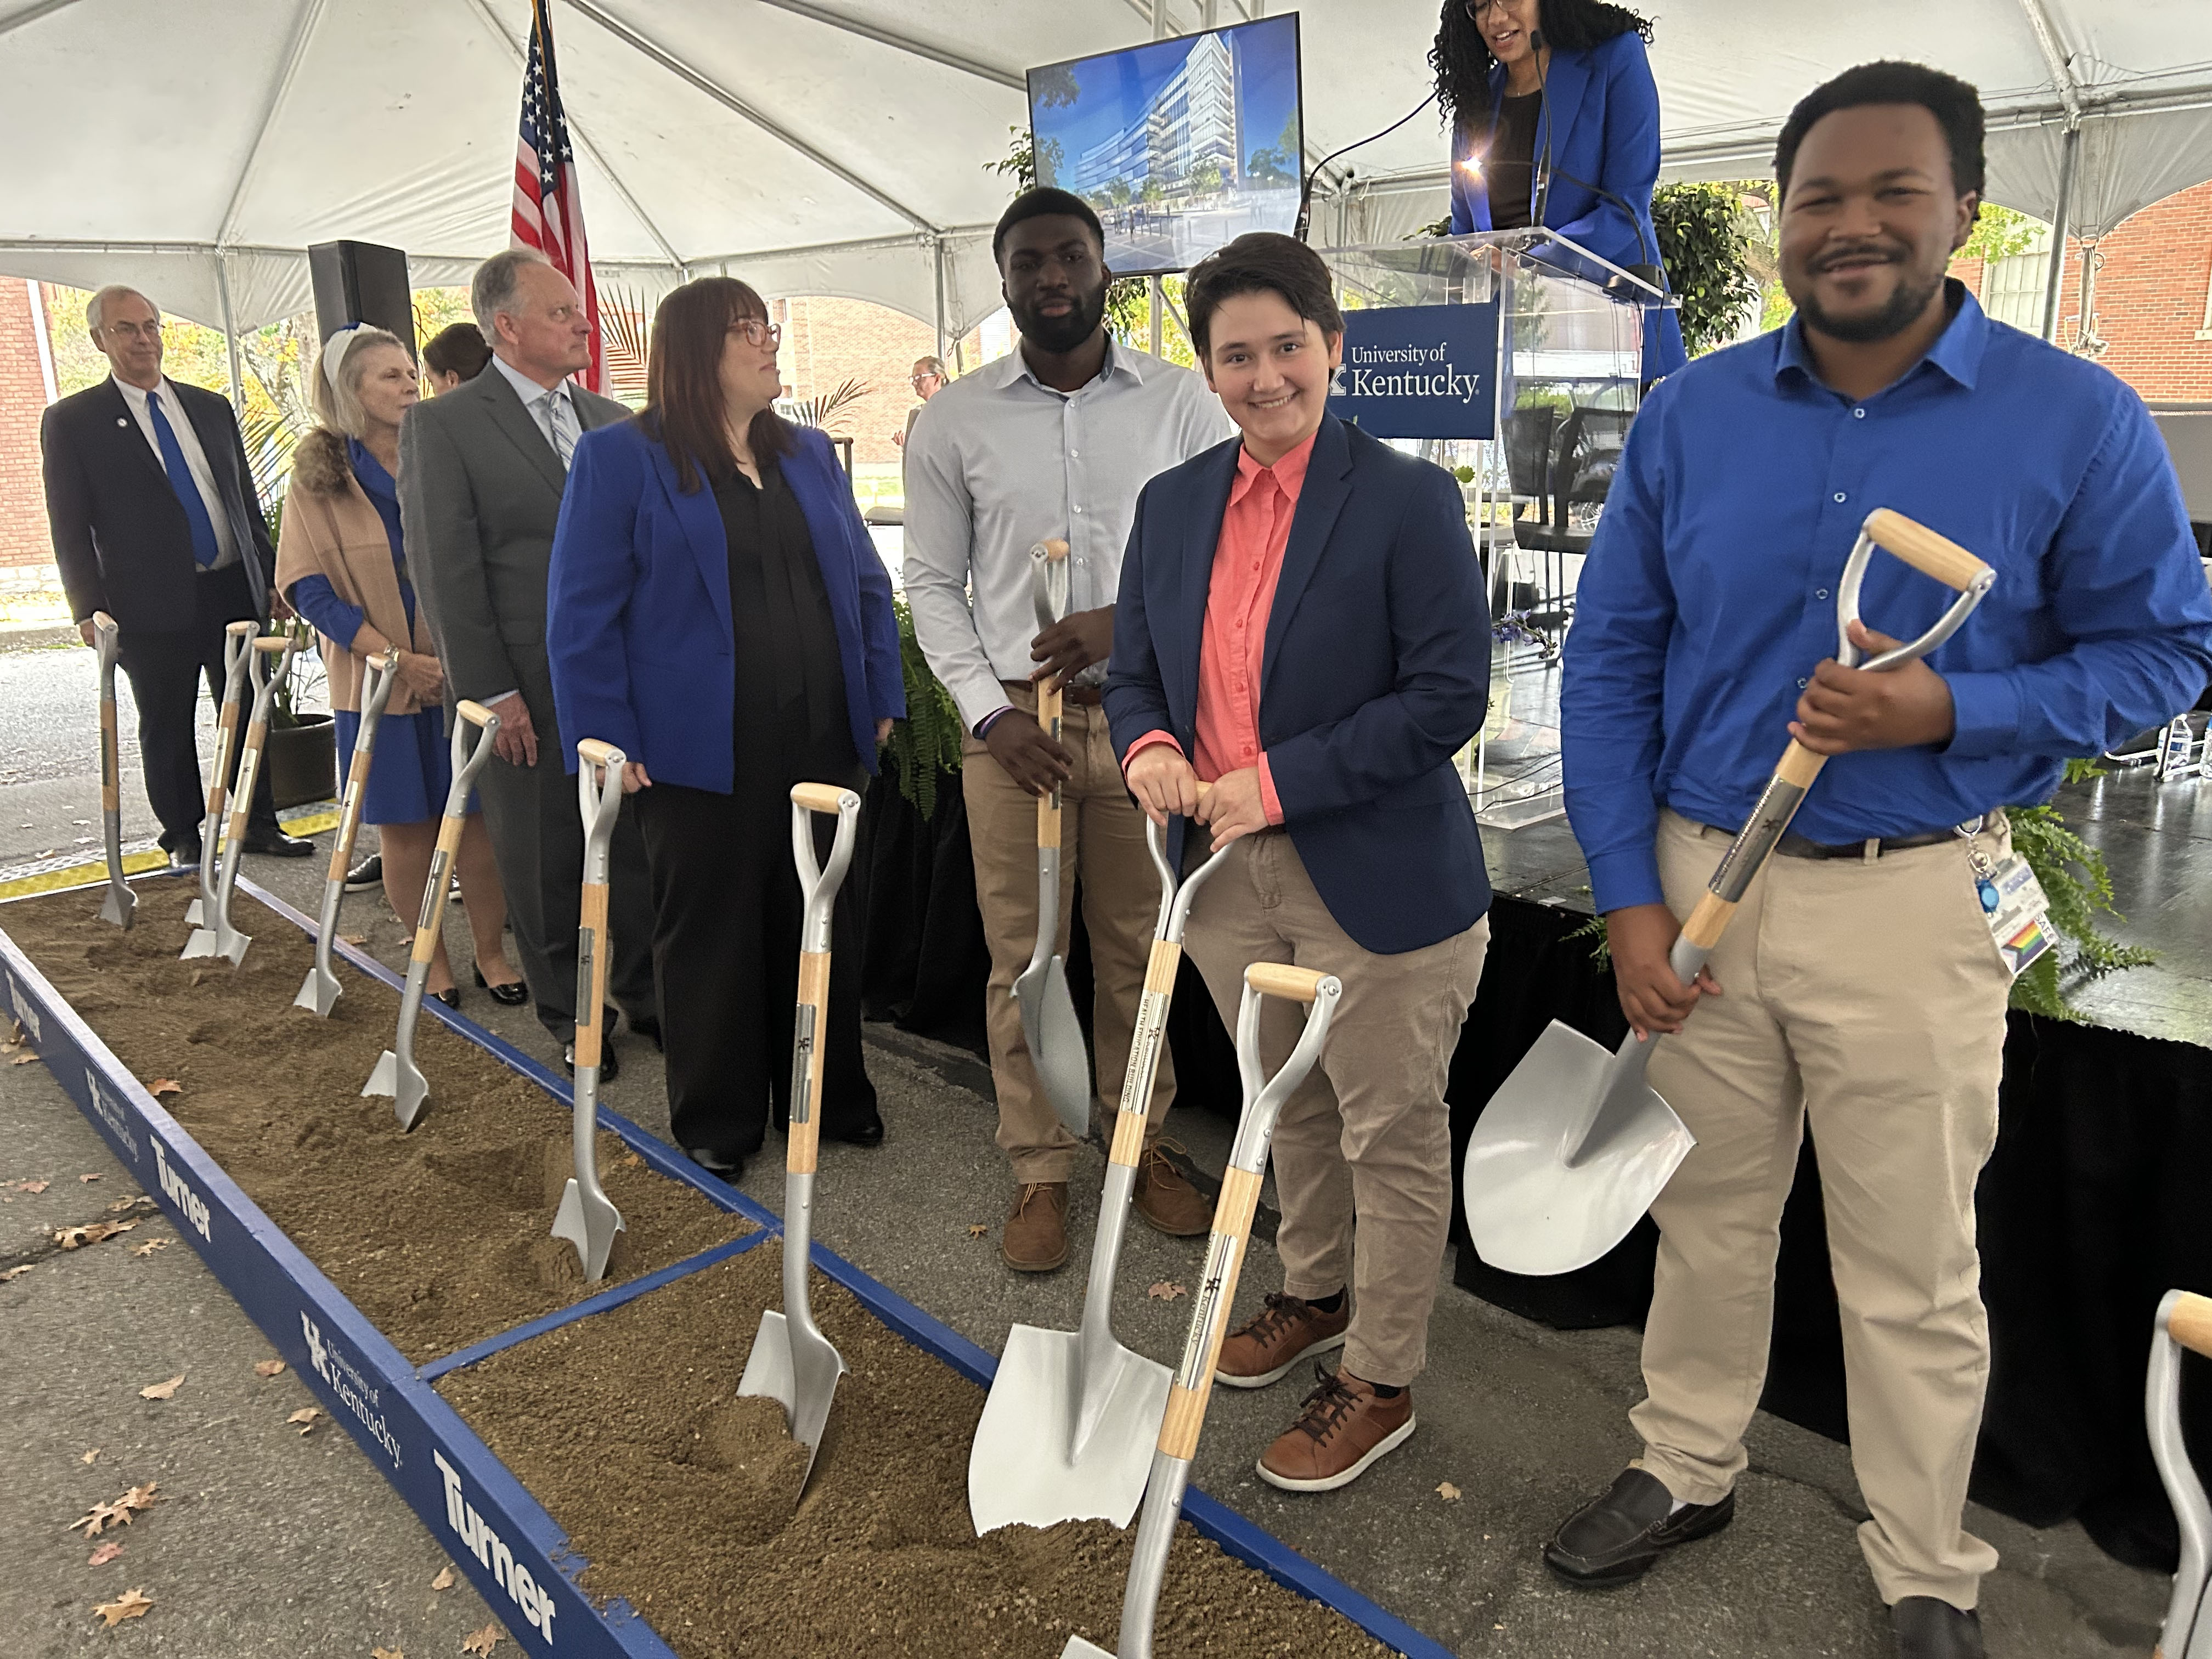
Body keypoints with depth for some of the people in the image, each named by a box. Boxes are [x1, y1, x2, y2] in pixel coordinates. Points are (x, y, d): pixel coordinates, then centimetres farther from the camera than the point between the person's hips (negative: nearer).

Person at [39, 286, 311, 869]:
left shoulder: (212, 408, 13)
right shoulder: (71, 421, 1)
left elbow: (247, 501, 15)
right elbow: (70, 528, -2)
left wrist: (272, 576, 10)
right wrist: (88, 607, -10)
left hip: (235, 591, 3)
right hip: (153, 605, -3)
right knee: (167, 729, 6)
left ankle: (258, 826, 20)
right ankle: (183, 838, 19)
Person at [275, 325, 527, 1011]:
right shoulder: (317, 477, -1)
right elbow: (307, 587, -6)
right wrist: (398, 658, -16)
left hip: (462, 669, 1)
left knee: (479, 817, 3)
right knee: (405, 827, 7)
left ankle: (490, 949, 18)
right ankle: (431, 957, 22)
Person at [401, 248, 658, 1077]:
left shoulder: (611, 420, 12)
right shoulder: (442, 424, -4)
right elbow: (446, 571, -8)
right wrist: (491, 692, -13)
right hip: (528, 691, -4)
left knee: (642, 849, 9)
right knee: (545, 864, 8)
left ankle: (645, 992, 27)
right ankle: (569, 1015, 24)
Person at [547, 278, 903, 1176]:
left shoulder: (811, 454, 14)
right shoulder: (620, 458, -2)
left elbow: (866, 585, 16)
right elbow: (582, 612, -6)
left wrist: (882, 698, 8)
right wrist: (608, 742, -12)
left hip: (824, 743, 5)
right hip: (702, 754, -4)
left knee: (825, 927, 13)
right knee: (709, 935, 7)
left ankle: (828, 1095, 29)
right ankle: (717, 1119, 23)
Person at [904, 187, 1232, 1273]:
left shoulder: (1181, 404, 3)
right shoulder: (955, 419, 5)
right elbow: (931, 583, 6)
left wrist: (1128, 624, -14)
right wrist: (990, 709, -6)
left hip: (1146, 715, 0)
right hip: (1013, 723, 0)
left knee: (1139, 949, 9)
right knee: (1023, 958, 6)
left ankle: (1143, 1146, 28)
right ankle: (1040, 1172, 21)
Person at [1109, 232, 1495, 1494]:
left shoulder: (1408, 499, -11)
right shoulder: (1174, 504, 7)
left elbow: (1450, 694, -17)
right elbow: (1135, 668, 13)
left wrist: (1278, 781, -21)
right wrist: (1150, 745, -10)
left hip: (1377, 880, -5)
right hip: (1227, 870, 6)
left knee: (1392, 1136, 8)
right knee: (1293, 1110, 24)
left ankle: (1380, 1383, 27)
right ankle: (1314, 1296, 47)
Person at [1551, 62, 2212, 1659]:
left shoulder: (2078, 420, -5)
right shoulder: (1690, 415, 1)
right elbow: (1611, 657, 2)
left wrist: (1953, 713, -18)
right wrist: (1629, 896, -4)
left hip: (1912, 900, -2)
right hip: (1700, 878, 2)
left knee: (1913, 1268, 11)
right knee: (1707, 1215, 17)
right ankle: (1687, 1470, 40)